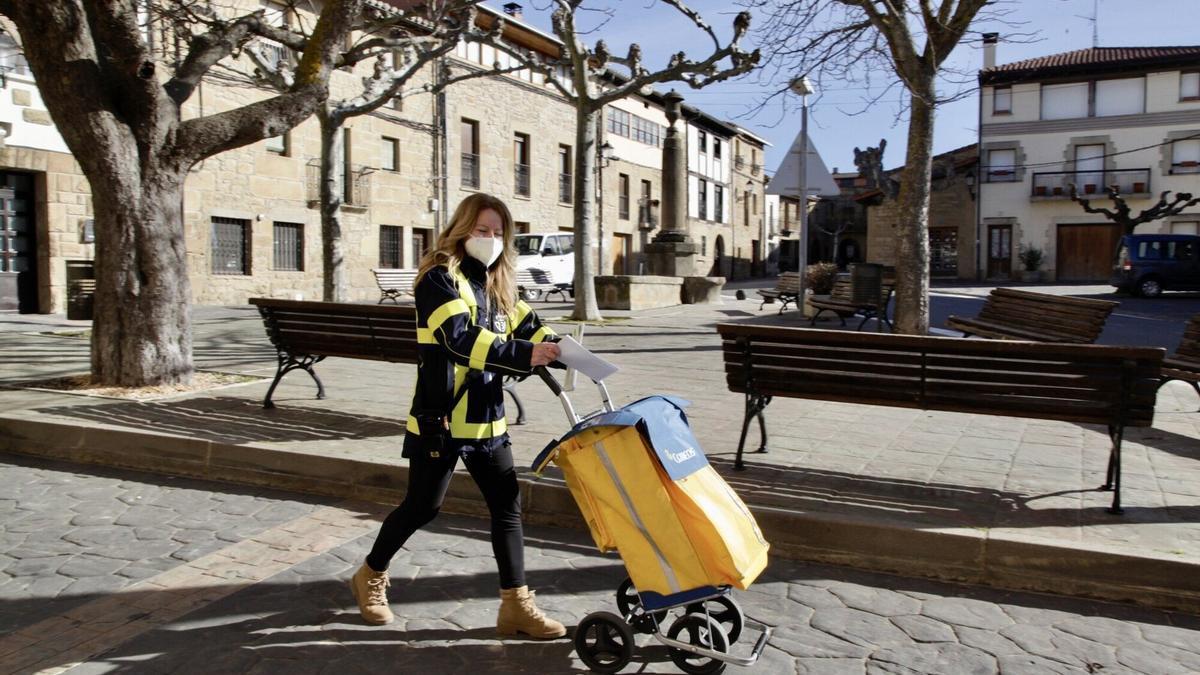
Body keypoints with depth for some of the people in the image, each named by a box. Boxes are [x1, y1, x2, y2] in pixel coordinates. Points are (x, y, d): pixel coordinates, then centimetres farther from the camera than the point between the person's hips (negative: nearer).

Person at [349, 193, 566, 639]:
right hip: (441, 420, -7)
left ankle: (515, 603, 13)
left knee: (507, 505, 4)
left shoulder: (497, 284, 12)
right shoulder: (440, 277, -12)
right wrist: (525, 354, -35)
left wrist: (558, 348, -16)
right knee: (422, 507, 5)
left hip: (486, 418, 7)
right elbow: (463, 339, -27)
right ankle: (371, 576, 30)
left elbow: (526, 324, 4)